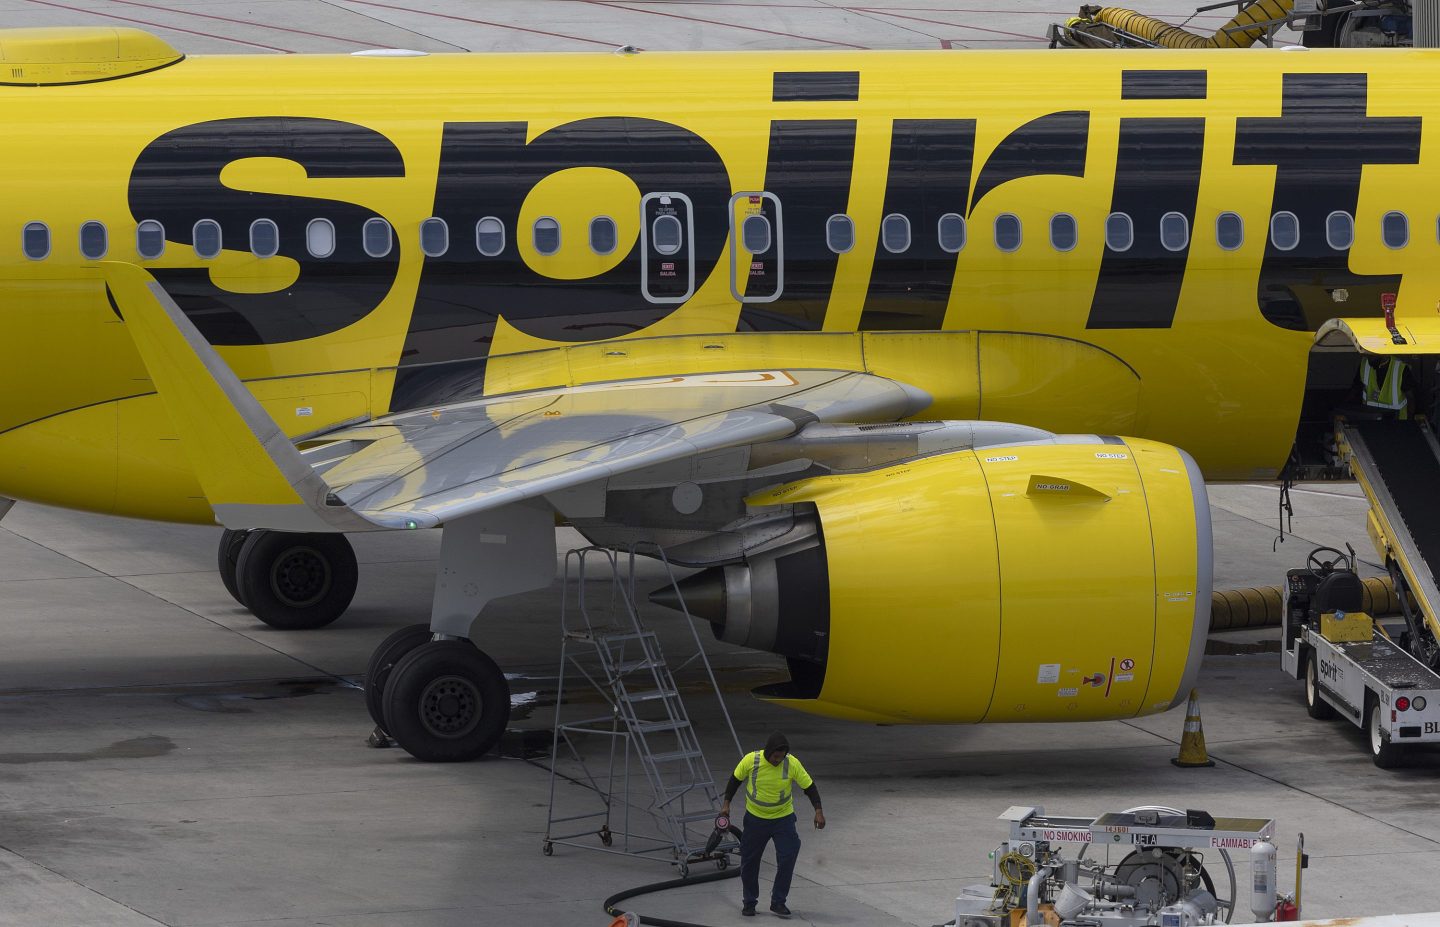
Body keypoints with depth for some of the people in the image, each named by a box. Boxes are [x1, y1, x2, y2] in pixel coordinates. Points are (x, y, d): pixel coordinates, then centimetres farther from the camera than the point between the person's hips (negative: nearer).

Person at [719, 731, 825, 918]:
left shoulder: (792, 763, -19)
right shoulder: (750, 760, -19)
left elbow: (809, 786, -10)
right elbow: (736, 779, -1)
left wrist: (818, 811, -19)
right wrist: (726, 803, -3)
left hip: (783, 818, 0)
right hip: (755, 817, 0)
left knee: (787, 859, -10)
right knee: (749, 861, 6)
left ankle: (778, 902, 5)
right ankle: (749, 902, 25)